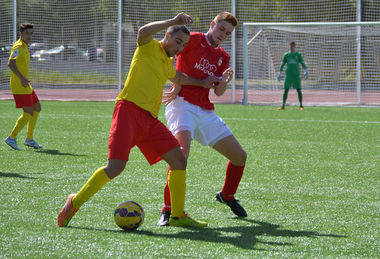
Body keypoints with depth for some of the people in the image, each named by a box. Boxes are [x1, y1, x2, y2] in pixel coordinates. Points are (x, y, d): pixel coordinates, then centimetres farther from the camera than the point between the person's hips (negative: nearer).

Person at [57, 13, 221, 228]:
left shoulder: (168, 63, 25)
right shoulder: (150, 47, 2)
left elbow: (178, 78, 49)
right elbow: (143, 31, -23)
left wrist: (201, 83, 40)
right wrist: (173, 21, -27)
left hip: (150, 119, 8)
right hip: (129, 110, -8)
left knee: (179, 160, -2)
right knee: (116, 167, -19)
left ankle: (178, 216, 7)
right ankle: (75, 202, -2)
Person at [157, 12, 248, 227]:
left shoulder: (223, 57, 18)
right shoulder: (194, 39, 0)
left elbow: (218, 92, 11)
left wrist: (224, 82, -12)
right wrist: (177, 85, -11)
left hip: (206, 112, 7)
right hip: (183, 103, -7)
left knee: (240, 156, 8)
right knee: (182, 151, -31)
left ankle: (227, 196, 34)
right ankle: (167, 209, -27)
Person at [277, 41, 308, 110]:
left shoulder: (298, 55, 5)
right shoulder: (286, 55, 8)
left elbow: (302, 63, 0)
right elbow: (282, 64, 11)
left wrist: (306, 70, -15)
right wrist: (280, 73, 4)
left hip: (296, 75, -1)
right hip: (288, 75, 1)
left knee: (299, 90, -1)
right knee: (286, 90, -3)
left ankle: (301, 105, 8)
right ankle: (283, 106, 0)